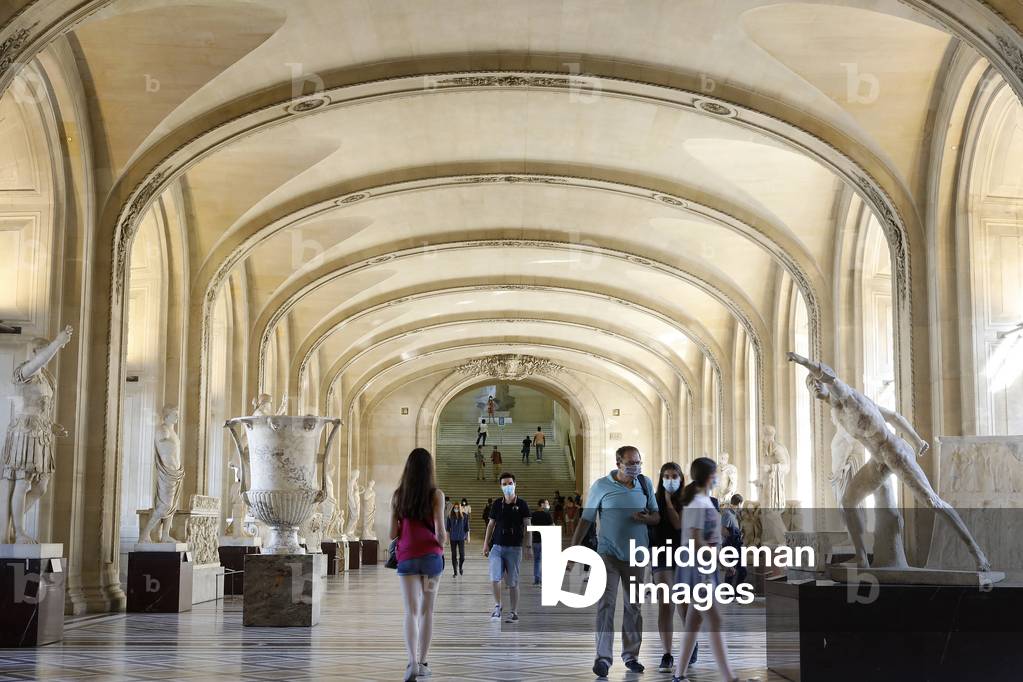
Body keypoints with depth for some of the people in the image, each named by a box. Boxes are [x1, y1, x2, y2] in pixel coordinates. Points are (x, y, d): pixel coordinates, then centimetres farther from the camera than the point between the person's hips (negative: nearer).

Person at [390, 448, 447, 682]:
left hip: (407, 557, 1)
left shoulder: (398, 495, 3)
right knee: (427, 610, 12)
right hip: (431, 555, -1)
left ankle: (413, 662, -23)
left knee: (411, 611, -4)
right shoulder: (436, 495, -4)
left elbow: (393, 533, 3)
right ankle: (422, 662, 18)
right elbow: (440, 532, -8)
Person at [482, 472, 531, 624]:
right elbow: (491, 524, 14)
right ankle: (498, 605, 9)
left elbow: (527, 526, -3)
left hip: (514, 548, -2)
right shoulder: (497, 504, 8)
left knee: (513, 582, 2)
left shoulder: (521, 505, -1)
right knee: (494, 578, -11)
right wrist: (486, 544, 10)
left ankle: (514, 612, 12)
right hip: (497, 547, 2)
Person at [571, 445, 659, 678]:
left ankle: (631, 655, 21)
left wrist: (647, 518, -14)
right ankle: (603, 657, -10)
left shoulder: (646, 484, 3)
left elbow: (657, 516, 10)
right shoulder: (601, 486, -7)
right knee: (606, 604, -10)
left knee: (633, 606, 11)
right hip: (609, 553, -3)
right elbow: (586, 520, -2)